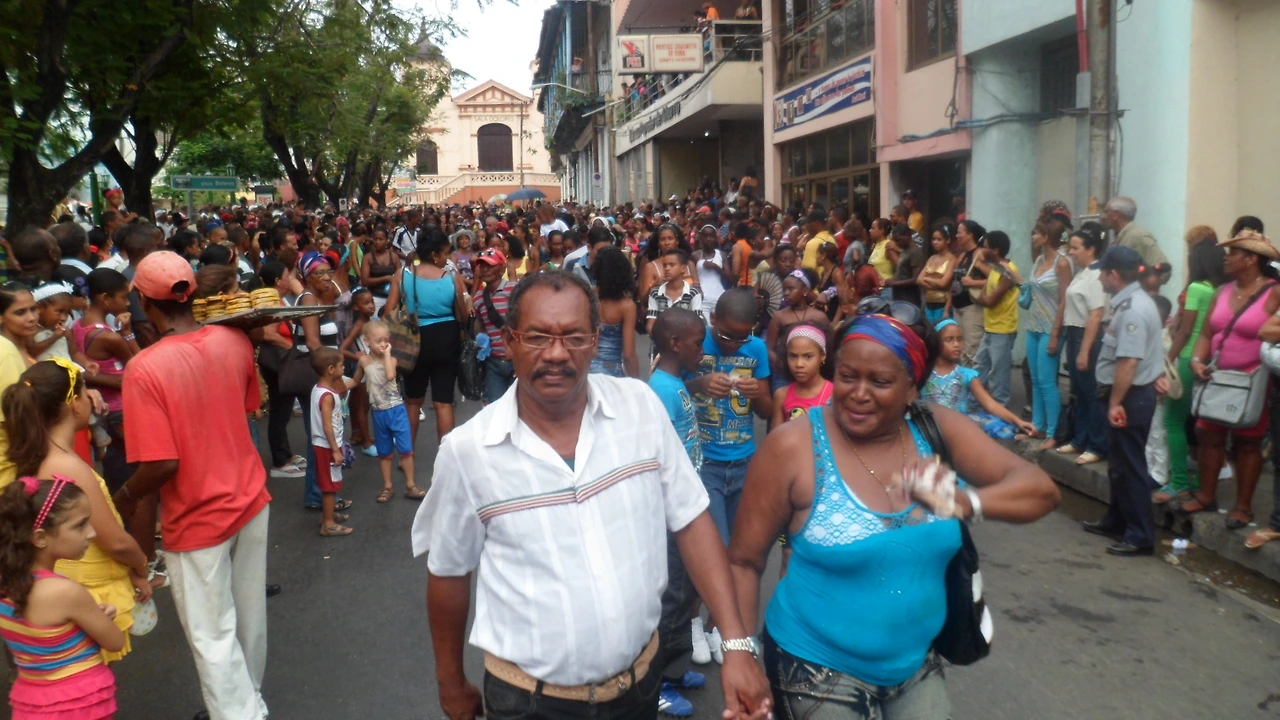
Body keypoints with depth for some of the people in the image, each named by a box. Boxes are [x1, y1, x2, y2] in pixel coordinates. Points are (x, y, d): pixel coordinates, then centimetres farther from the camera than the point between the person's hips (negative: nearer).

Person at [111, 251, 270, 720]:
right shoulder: (234, 341, -8)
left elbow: (162, 464, -24)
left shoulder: (144, 368, -23)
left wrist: (126, 497, -5)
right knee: (249, 615, 23)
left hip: (197, 519, -6)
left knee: (213, 637, 9)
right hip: (250, 499, 6)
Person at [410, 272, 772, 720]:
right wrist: (451, 683, 9)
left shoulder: (641, 406, -10)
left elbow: (691, 521, -4)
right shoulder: (467, 450, -13)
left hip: (639, 679, 2)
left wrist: (736, 643, -9)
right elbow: (448, 572, 0)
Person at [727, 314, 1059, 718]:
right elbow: (744, 561, -11)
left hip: (917, 665, 4)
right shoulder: (793, 447, -17)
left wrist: (964, 502, -30)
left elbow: (1040, 490, -12)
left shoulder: (938, 430, -6)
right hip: (817, 669, -4)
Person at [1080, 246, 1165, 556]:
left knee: (1129, 466, -2)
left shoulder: (1132, 309, -22)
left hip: (1131, 397, -10)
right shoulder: (1130, 302, 11)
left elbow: (1129, 361, -28)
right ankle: (1116, 521, 34)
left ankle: (1141, 536, 7)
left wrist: (1115, 402, -24)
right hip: (1130, 394, 10)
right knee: (1119, 463, 20)